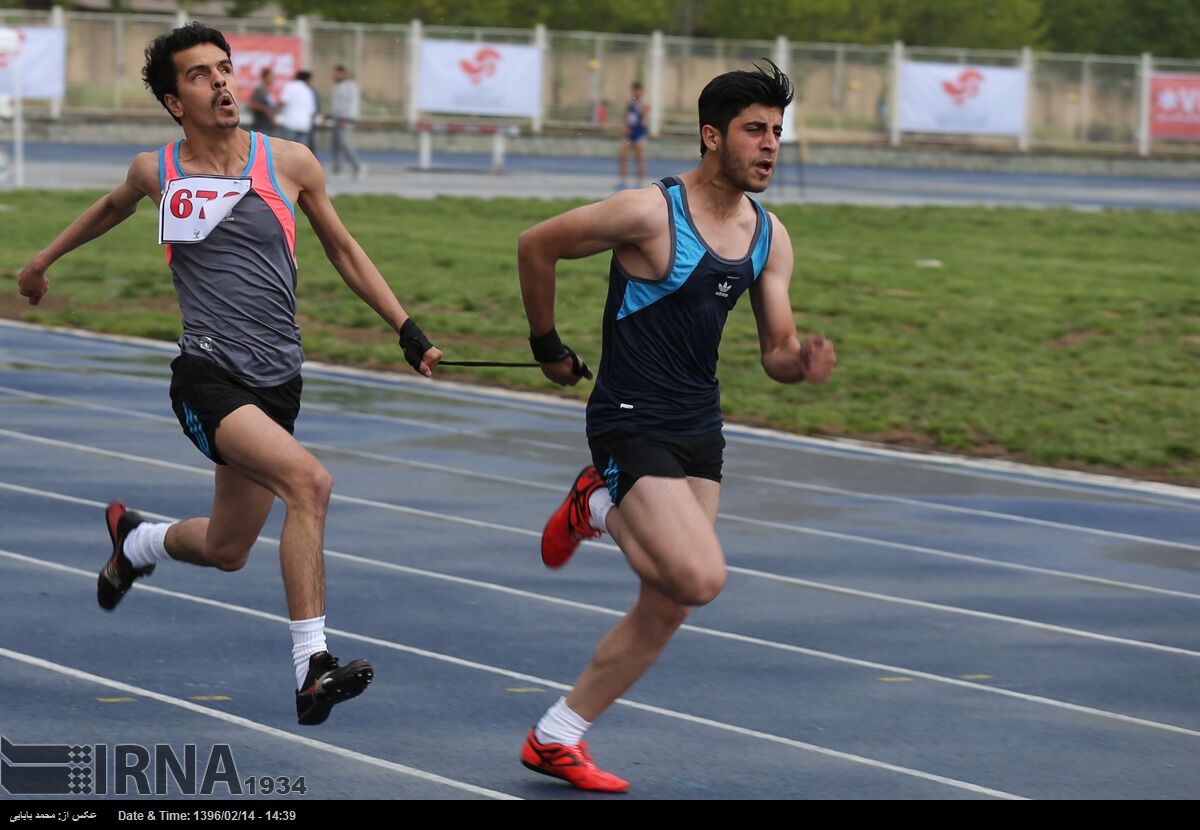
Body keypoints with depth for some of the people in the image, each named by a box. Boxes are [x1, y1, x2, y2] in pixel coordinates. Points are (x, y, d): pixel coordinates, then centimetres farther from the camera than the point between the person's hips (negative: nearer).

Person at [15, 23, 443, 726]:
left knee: (226, 551, 14)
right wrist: (44, 259, 39)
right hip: (208, 376, -4)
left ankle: (135, 541, 49)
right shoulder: (156, 172, 2)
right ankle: (312, 669, -27)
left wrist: (408, 330, 11)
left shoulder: (291, 163, 3)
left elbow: (345, 252, 15)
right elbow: (113, 208, 26)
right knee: (309, 481, -28)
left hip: (277, 384, 4)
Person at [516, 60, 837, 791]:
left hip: (700, 428, 7)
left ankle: (555, 741, 21)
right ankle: (599, 508, 7)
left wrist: (803, 363, -18)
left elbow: (776, 350, 6)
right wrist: (548, 348, 1)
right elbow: (537, 246, -7)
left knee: (667, 608, 8)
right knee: (701, 579, -22)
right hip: (633, 425, -7)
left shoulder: (769, 238, 4)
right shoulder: (650, 213, -17)